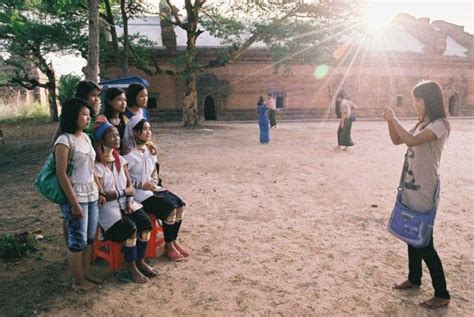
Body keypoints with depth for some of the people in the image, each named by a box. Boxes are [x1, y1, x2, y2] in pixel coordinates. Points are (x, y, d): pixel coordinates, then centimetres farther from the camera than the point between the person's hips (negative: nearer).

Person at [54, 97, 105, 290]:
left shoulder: (86, 137, 9)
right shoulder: (64, 141, -15)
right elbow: (61, 175, -17)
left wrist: (100, 192, 13)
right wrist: (74, 204, -18)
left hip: (91, 195, 8)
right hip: (75, 197, -8)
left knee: (89, 238, 16)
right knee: (78, 240, 4)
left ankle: (86, 273, 31)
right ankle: (78, 281, 19)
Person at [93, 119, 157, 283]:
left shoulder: (120, 159, 8)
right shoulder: (97, 165, -13)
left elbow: (129, 184, 8)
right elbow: (100, 195, -16)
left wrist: (130, 200, -10)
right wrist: (124, 192, -12)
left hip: (125, 203, 6)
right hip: (107, 207, -6)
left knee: (146, 223, -16)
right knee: (130, 228, -26)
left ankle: (140, 261, 2)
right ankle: (130, 266, -3)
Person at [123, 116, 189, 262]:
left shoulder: (149, 149, 10)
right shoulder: (129, 153, -14)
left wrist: (154, 181, 0)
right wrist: (141, 184, -21)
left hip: (153, 188, 8)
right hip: (139, 193, -8)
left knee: (180, 205, -9)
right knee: (170, 208, -22)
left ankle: (174, 241, 5)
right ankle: (168, 246, -5)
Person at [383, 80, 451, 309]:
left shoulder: (439, 125, -16)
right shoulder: (422, 123, 12)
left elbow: (411, 141, -32)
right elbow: (397, 140, 17)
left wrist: (394, 119, -21)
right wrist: (390, 122, 0)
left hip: (424, 191, -9)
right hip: (411, 188, 9)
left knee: (424, 243, -2)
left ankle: (442, 294, 12)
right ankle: (414, 279, 34)